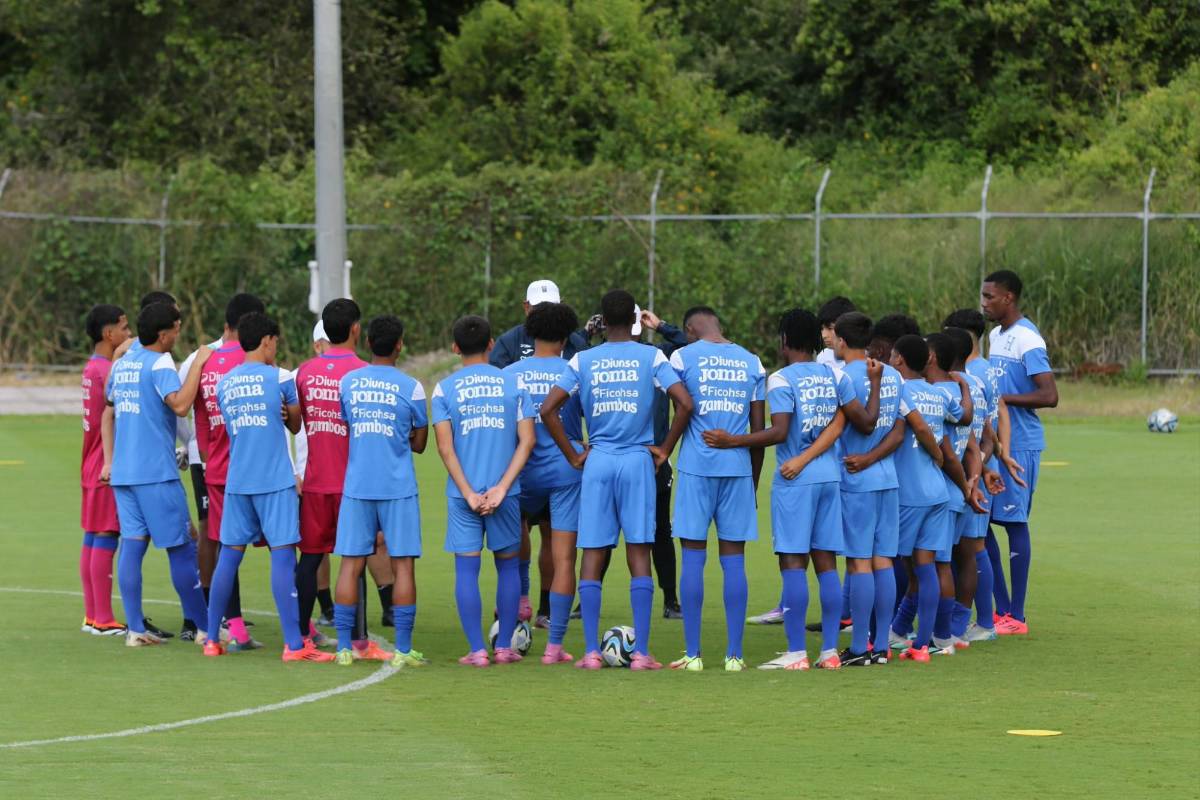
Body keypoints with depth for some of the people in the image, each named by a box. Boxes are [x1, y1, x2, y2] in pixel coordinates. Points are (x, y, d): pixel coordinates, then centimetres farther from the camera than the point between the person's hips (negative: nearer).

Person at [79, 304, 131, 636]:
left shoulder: (92, 368, 14)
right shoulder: (109, 370, -16)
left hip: (93, 468, 10)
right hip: (110, 470, -10)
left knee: (92, 539, 11)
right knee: (106, 539, -8)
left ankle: (92, 615, 16)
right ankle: (103, 619, -7)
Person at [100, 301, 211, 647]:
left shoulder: (122, 363, 14)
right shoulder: (160, 363, -11)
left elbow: (108, 413, 20)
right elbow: (180, 404, -25)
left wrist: (109, 460, 23)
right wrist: (197, 365, -17)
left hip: (123, 471, 7)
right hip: (156, 472, -7)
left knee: (132, 545, 5)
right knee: (182, 547, 0)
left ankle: (135, 628, 2)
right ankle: (205, 627, 5)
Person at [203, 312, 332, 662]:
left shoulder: (224, 384, 10)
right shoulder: (279, 377, -5)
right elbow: (295, 424, 8)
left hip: (236, 482, 5)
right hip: (275, 481, -5)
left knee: (229, 555, 10)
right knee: (283, 555, -6)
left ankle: (212, 639, 14)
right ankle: (294, 644, -9)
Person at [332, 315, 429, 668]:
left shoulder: (348, 382, 4)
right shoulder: (410, 387, -4)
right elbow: (419, 443, 4)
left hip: (356, 486, 3)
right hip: (398, 488, -3)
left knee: (351, 563, 5)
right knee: (403, 564, 1)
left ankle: (344, 646, 5)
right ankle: (403, 649, -1)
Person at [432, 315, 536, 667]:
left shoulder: (444, 389, 1)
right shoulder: (513, 384, 4)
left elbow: (445, 446, -6)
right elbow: (527, 440, -3)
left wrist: (469, 492, -7)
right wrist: (502, 488, -7)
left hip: (463, 493, -1)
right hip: (504, 491, 1)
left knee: (466, 568, 3)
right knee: (507, 565, 12)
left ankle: (477, 651, -2)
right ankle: (504, 647, 13)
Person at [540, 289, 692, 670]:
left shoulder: (583, 361, 3)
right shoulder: (651, 357, 0)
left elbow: (548, 410, -4)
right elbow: (684, 403, -10)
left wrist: (573, 456, 4)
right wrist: (664, 449, 1)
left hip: (597, 463, 1)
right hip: (638, 460, -1)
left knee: (593, 556, 4)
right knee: (639, 555, 1)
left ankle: (591, 652, 0)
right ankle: (641, 652, -4)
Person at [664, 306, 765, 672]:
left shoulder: (683, 357, 1)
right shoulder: (752, 363, 11)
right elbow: (759, 430, 12)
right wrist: (754, 483, 18)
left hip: (696, 467, -2)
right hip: (738, 467, 3)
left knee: (693, 558, 1)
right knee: (733, 560, 4)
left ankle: (692, 655, 0)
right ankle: (734, 654, 3)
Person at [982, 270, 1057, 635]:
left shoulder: (1027, 340, -15)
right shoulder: (995, 336, 14)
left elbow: (1049, 396, -21)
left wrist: (1002, 398, -21)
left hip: (1020, 445, -9)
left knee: (1014, 523, -5)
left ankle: (1016, 616, 1)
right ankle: (1001, 608, 16)